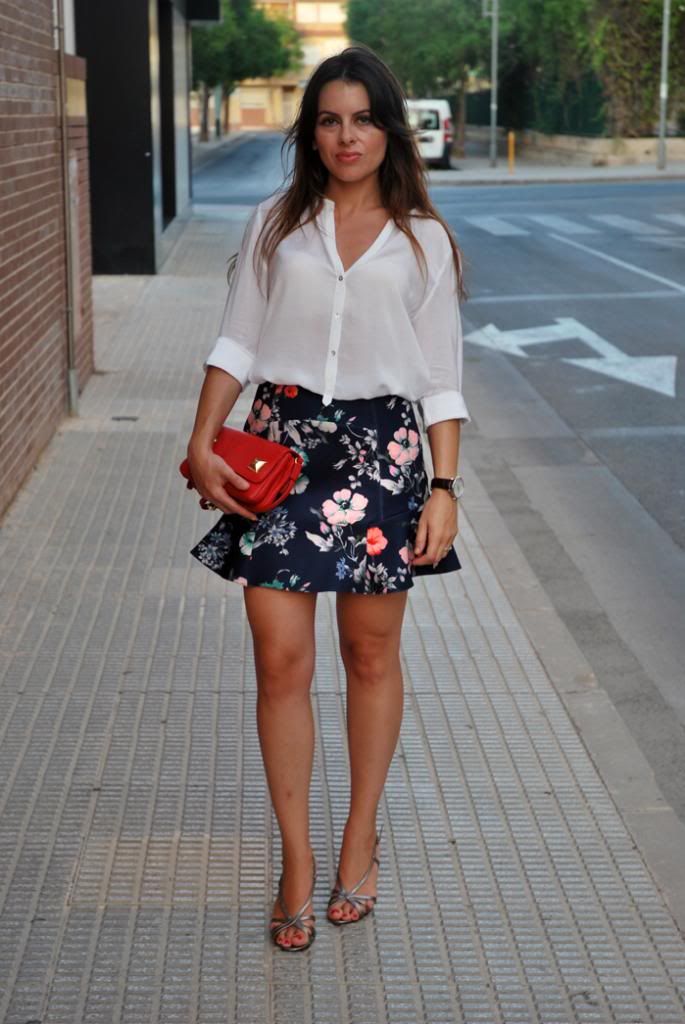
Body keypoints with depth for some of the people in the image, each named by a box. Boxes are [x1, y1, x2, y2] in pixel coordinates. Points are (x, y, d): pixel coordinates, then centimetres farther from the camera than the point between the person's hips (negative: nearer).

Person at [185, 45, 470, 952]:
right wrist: (202, 443, -3)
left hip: (381, 451, 0)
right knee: (281, 661, -2)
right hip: (281, 445, 1)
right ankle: (297, 859, 12)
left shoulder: (424, 241, 5)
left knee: (371, 655, 10)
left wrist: (444, 487, -3)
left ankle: (361, 836, 28)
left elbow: (442, 380, 4)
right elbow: (236, 344, 7)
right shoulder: (276, 224, 7)